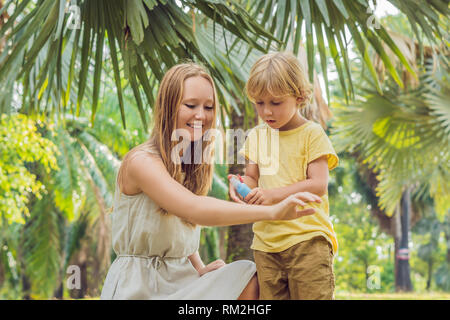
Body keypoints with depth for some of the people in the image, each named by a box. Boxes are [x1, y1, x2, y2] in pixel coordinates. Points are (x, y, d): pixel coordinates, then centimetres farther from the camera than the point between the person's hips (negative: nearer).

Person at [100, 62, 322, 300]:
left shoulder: (192, 165, 12)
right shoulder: (141, 162, -16)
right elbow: (195, 209, -32)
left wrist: (201, 270, -2)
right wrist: (272, 211, -42)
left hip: (179, 279, 8)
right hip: (137, 287, -8)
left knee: (250, 280, -17)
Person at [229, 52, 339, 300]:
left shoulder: (312, 134, -3)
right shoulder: (256, 136, 14)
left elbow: (319, 185, -11)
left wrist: (273, 195, -20)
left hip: (307, 237, -5)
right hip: (266, 240, 5)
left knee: (313, 295, -8)